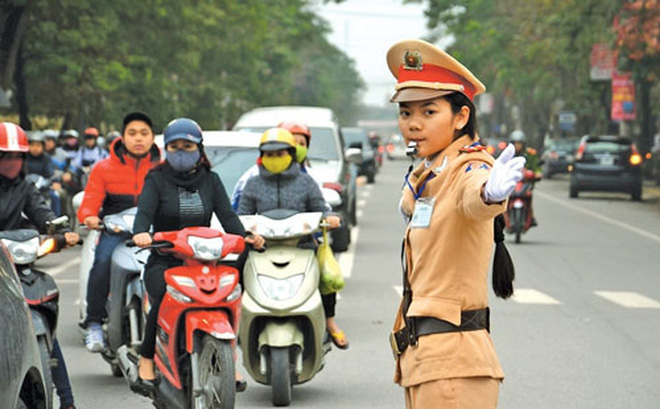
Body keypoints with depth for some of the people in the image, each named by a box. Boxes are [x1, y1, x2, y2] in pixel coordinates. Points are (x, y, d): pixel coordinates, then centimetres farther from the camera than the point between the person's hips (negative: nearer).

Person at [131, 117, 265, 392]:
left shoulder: (210, 180, 15)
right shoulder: (157, 179, 7)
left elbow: (227, 214, 2)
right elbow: (145, 210, -10)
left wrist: (245, 237, -19)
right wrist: (141, 233, -34)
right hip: (163, 261, -2)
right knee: (164, 300, -31)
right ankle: (147, 359, -14)